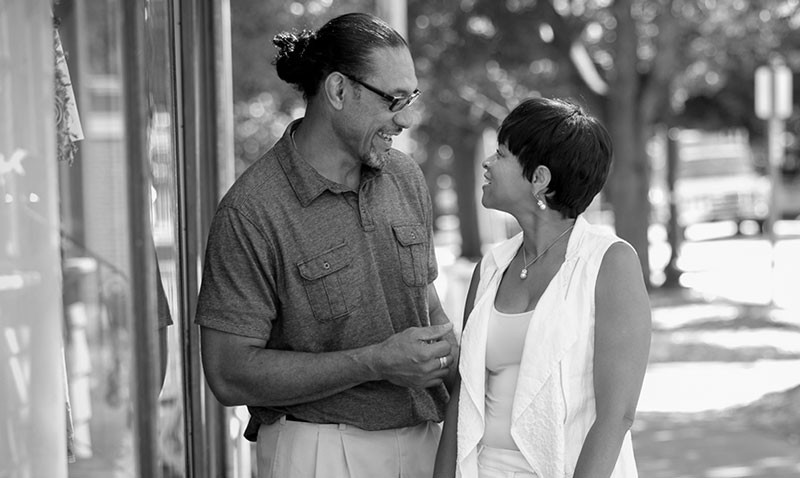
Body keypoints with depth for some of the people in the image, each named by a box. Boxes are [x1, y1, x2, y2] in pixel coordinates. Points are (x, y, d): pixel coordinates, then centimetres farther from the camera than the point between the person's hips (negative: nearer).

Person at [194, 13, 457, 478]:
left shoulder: (406, 177, 4)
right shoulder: (252, 211, -17)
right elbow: (229, 374, -19)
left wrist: (448, 347, -4)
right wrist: (376, 362, -22)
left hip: (423, 438, 6)